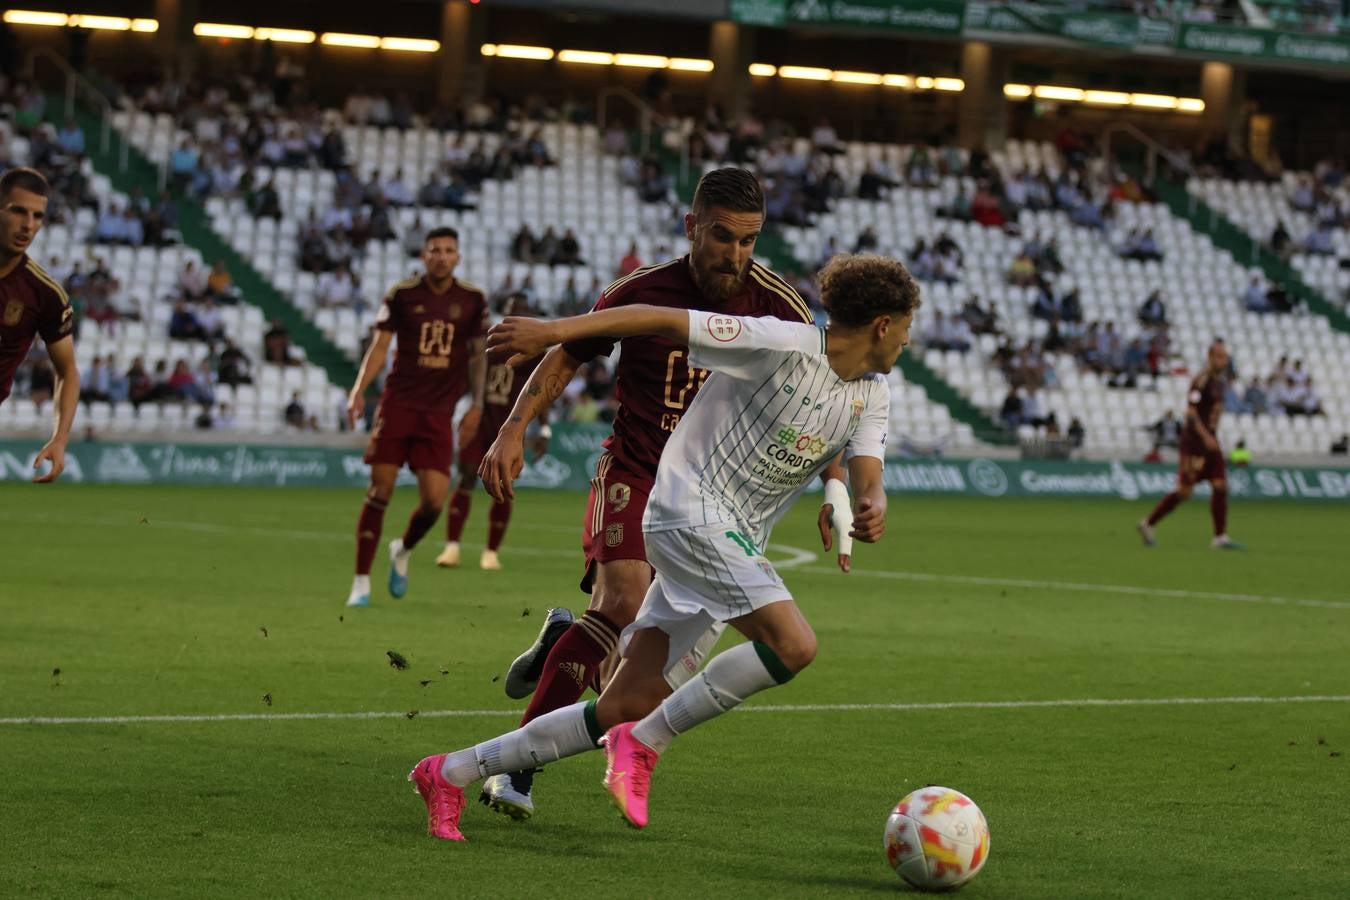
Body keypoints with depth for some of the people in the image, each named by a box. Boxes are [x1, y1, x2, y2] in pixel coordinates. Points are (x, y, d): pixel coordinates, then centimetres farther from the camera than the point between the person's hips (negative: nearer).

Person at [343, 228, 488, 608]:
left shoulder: (473, 300, 6)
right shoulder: (402, 294, 1)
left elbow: (477, 354, 14)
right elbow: (379, 346, 3)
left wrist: (476, 405, 8)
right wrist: (359, 390, -10)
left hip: (438, 413, 1)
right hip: (397, 404, -1)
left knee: (434, 501, -8)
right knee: (380, 492, -7)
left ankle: (403, 550, 26)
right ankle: (361, 582, 2)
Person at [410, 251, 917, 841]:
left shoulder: (871, 396, 10)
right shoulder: (786, 345, -14)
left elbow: (866, 478, 1)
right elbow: (664, 321, -15)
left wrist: (871, 508, -25)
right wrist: (554, 330, -21)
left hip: (733, 543, 8)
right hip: (691, 511, -8)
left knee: (626, 709, 3)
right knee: (794, 645, -25)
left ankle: (451, 774, 10)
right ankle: (643, 746, -15)